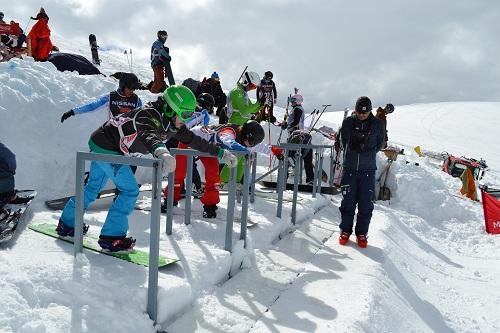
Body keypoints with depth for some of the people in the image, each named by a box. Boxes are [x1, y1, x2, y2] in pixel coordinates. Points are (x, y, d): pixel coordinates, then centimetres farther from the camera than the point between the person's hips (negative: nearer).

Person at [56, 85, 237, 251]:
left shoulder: (170, 121, -3)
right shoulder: (149, 114, -30)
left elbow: (192, 139, 3)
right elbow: (147, 134, -53)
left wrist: (220, 152, 1)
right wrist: (161, 152, -74)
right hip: (106, 149, -10)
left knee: (93, 186, 23)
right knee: (130, 190, -10)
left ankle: (67, 224, 39)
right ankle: (111, 237, -1)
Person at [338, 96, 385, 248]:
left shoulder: (378, 124, -1)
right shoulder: (348, 122, 0)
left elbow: (380, 144, 12)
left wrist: (368, 154, 3)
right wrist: (351, 155, 8)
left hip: (368, 170, 0)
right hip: (350, 168, 0)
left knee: (365, 204, 2)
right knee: (348, 202, 5)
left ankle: (362, 233, 16)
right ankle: (345, 230, 19)